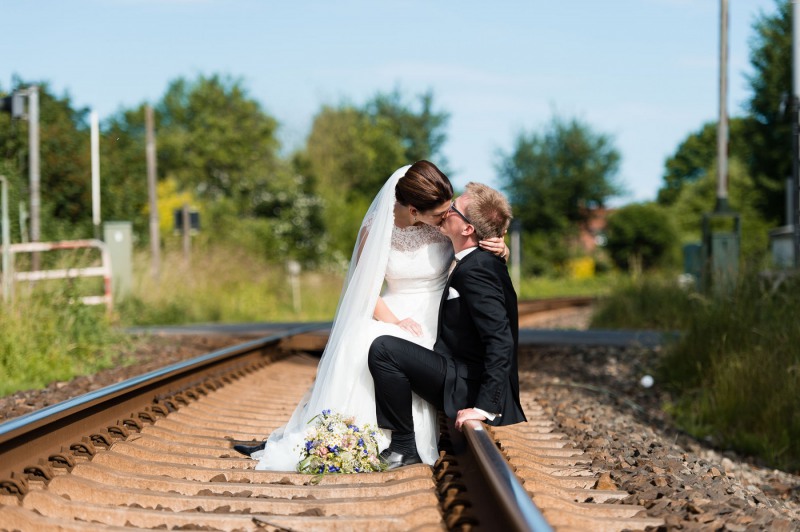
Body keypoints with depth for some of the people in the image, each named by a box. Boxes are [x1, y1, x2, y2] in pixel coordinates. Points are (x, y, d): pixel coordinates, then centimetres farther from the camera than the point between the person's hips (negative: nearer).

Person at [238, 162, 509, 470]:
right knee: (351, 345, -28)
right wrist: (393, 320, -20)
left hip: (432, 318, -2)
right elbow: (365, 287, -5)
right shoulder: (377, 227, -10)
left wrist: (499, 250, -16)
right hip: (391, 313, 2)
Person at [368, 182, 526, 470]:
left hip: (468, 387, -11)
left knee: (383, 349, -22)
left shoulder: (476, 269, -21)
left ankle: (404, 446, -12)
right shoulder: (484, 261, 10)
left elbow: (501, 341, -29)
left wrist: (486, 406, -30)